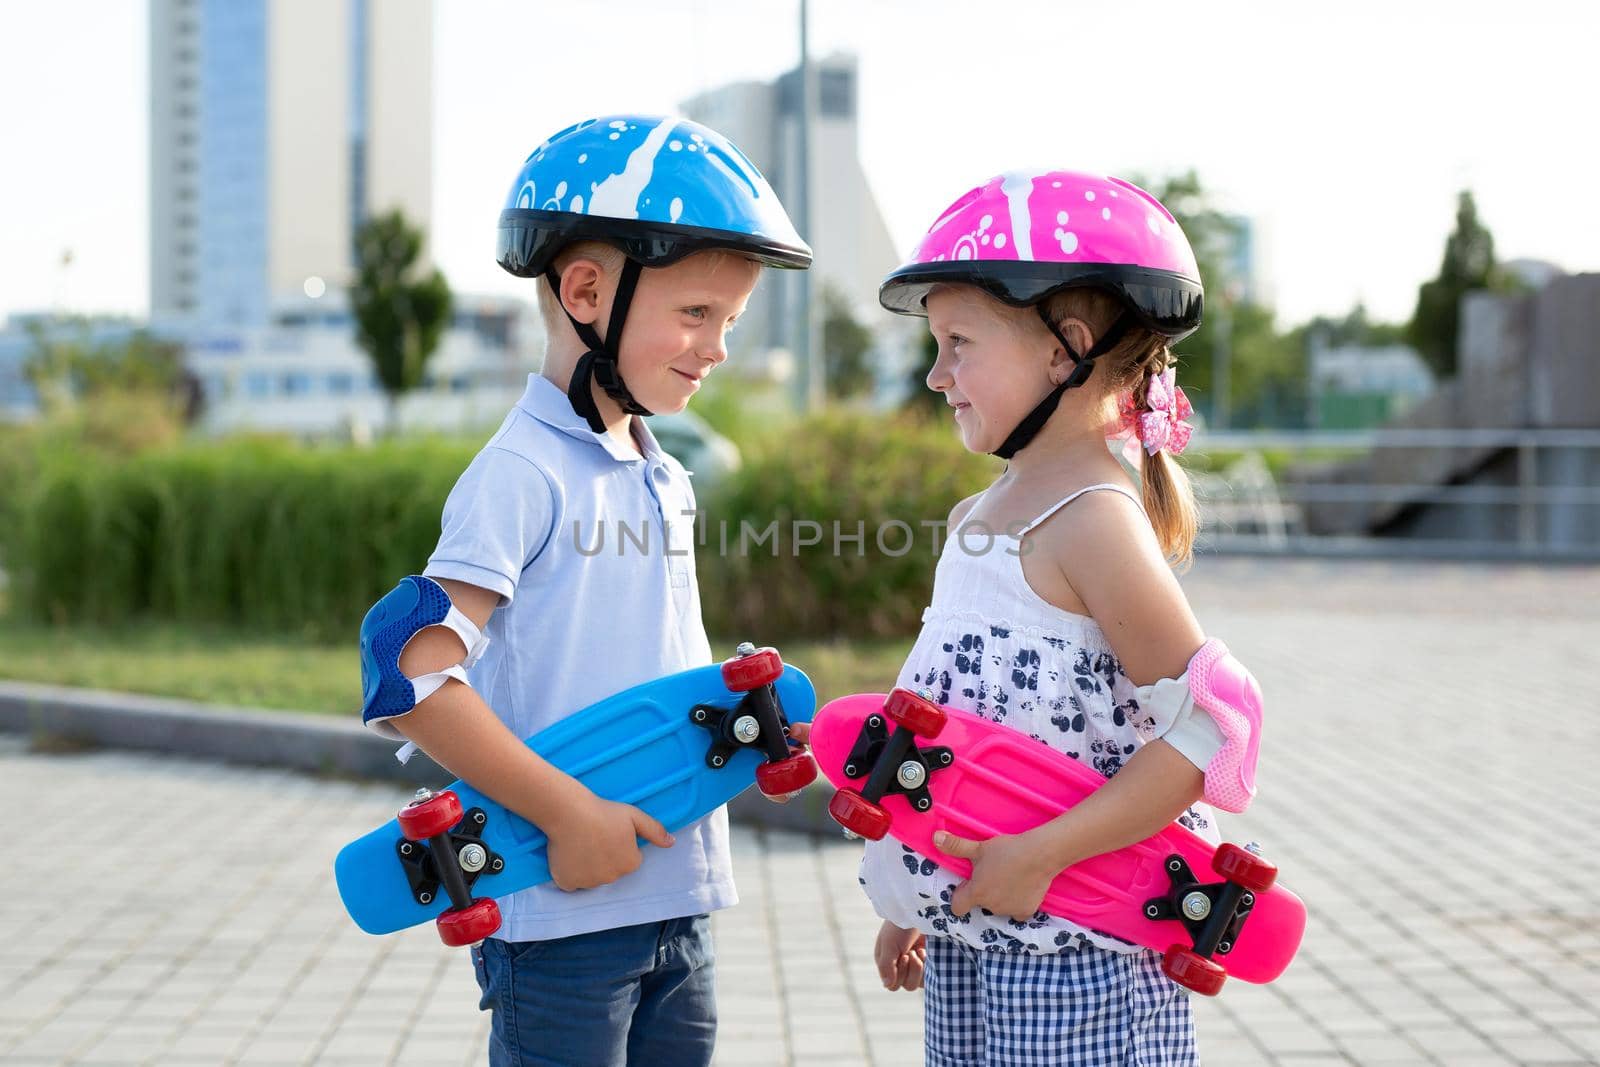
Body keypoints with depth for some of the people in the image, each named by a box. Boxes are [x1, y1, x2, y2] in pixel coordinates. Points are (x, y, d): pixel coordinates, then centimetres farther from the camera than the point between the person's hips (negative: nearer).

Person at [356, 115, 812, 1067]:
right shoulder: (525, 473, -14)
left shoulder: (665, 481, 13)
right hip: (561, 915, -8)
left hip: (678, 904, 8)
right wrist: (564, 812, -20)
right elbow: (410, 677, -23)